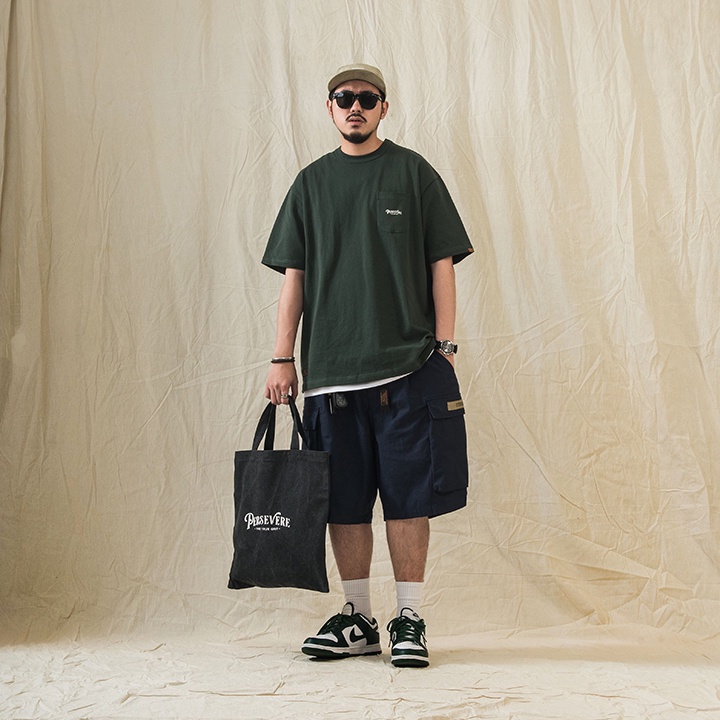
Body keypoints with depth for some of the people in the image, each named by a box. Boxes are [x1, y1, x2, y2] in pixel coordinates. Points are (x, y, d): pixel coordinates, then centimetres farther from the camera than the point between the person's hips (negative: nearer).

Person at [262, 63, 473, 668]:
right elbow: (294, 274, 13)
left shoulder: (413, 172, 7)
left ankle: (409, 621, 7)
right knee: (343, 500, 5)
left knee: (407, 497, -2)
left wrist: (445, 346, -5)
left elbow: (442, 263, 4)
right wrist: (282, 358, 6)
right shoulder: (312, 183, 14)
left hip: (408, 366, -2)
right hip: (331, 368, 3)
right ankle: (358, 620, 16)